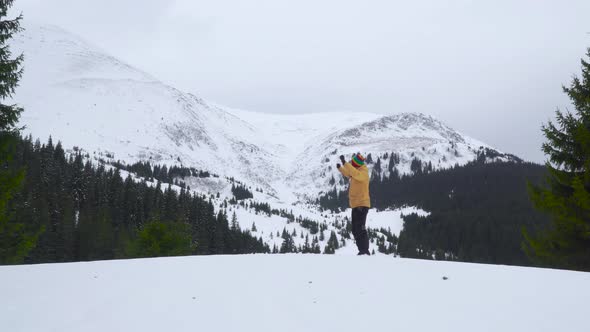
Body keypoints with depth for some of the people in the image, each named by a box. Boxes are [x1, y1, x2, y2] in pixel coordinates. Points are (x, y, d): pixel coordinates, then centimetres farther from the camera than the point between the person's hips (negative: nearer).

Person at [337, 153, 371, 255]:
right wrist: (340, 168, 19)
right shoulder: (356, 171, 13)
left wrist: (345, 163, -39)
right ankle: (362, 251, 16)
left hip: (361, 205, -10)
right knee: (355, 230, 12)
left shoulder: (363, 173, -16)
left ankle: (365, 251, -16)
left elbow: (355, 173, -37)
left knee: (360, 229, -15)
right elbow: (348, 173, 34)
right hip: (356, 205, 10)